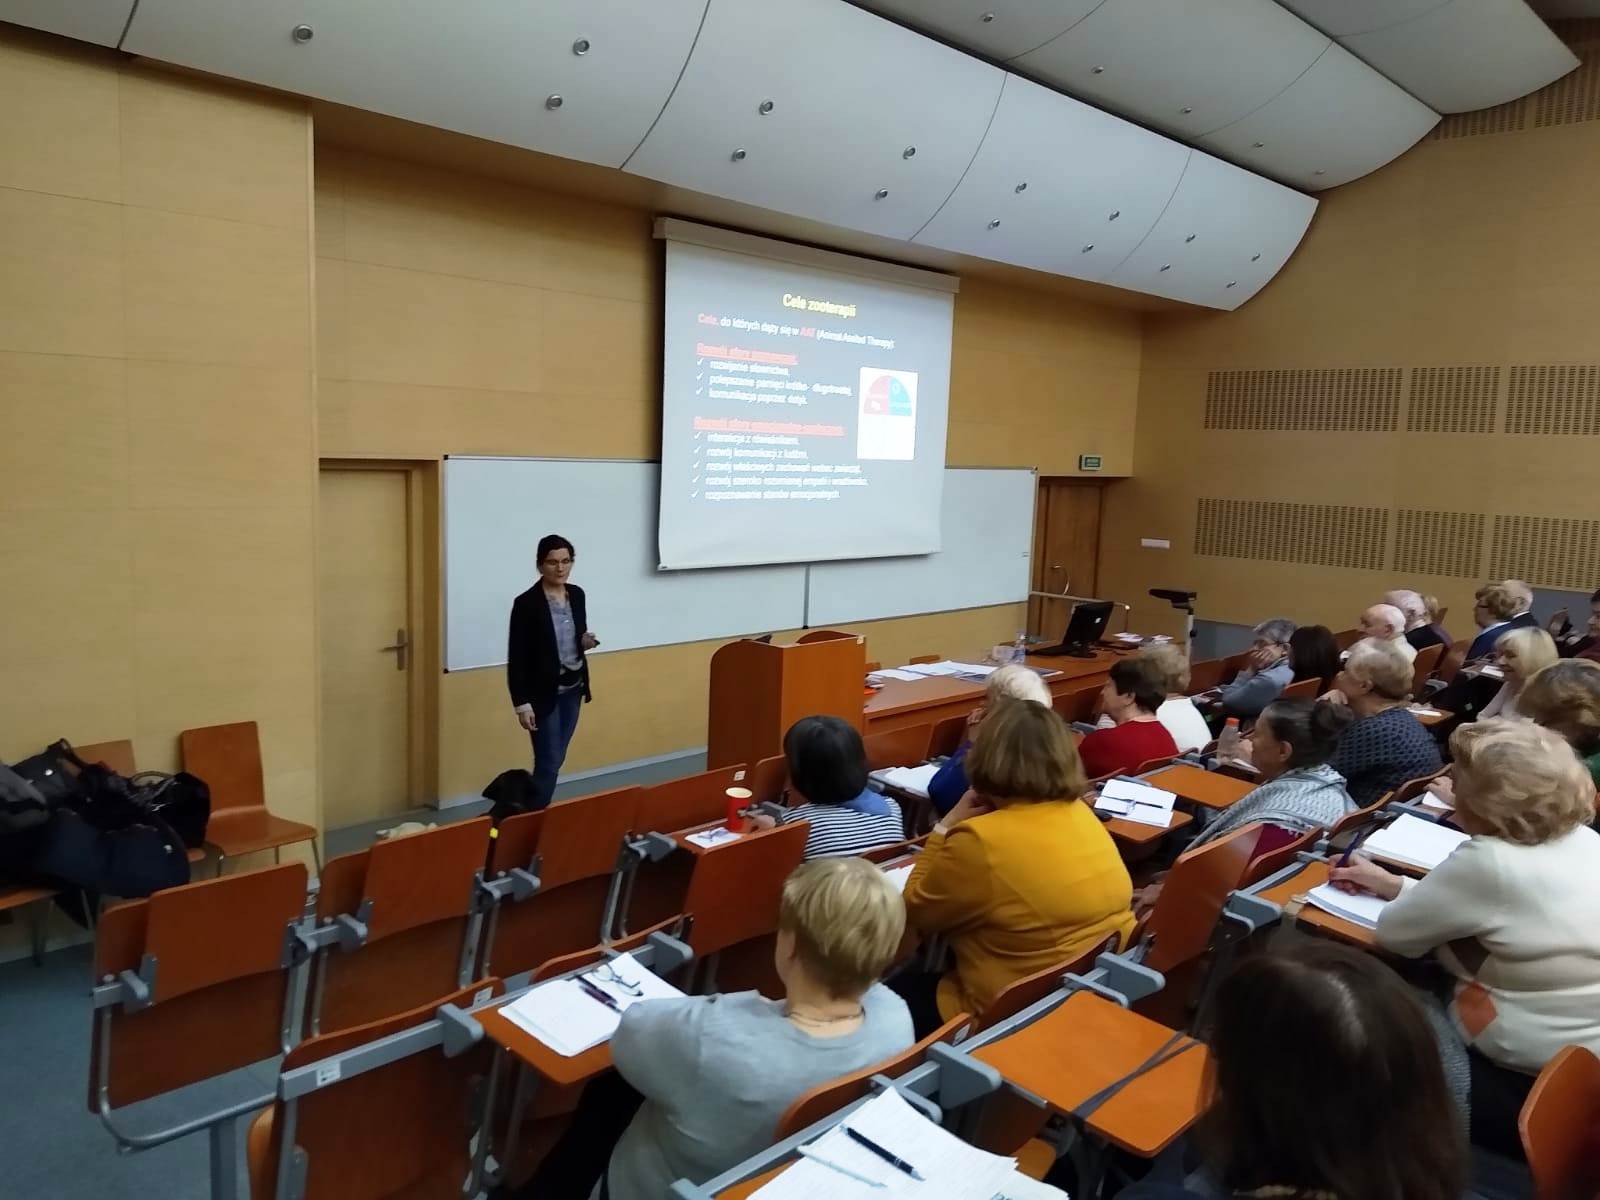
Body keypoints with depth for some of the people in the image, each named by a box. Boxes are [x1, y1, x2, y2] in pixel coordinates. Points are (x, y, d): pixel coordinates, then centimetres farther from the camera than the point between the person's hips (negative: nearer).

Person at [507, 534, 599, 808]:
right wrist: (521, 703, -16)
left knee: (556, 759, 13)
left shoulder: (578, 595, 4)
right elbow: (516, 658, -13)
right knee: (548, 762, -5)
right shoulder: (526, 603, -14)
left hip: (573, 689, 6)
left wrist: (586, 642, -6)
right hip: (544, 693, -6)